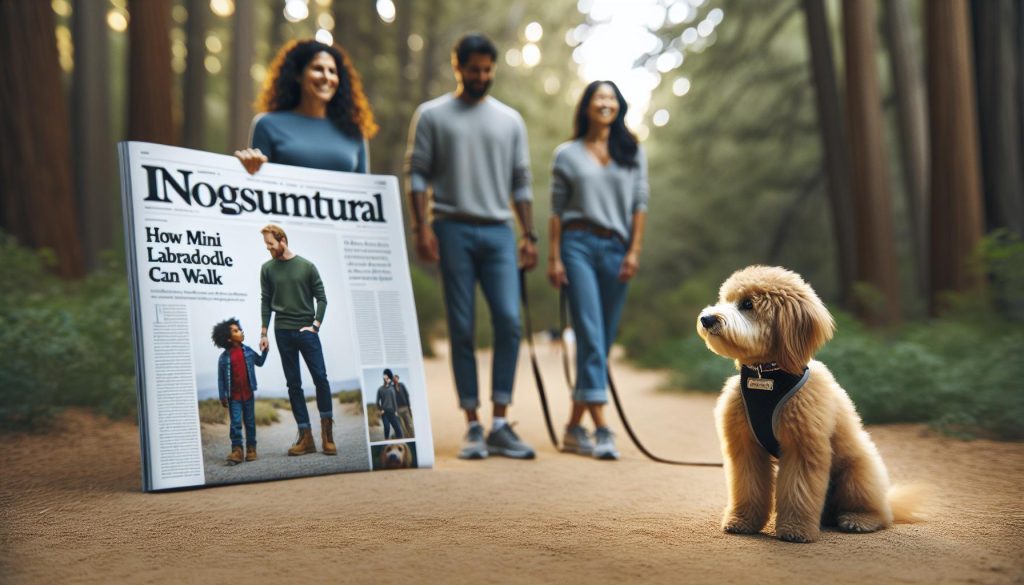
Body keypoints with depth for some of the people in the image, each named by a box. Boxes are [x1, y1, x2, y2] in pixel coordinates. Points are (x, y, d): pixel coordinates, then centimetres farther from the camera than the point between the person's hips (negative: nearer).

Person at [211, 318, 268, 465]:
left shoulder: (247, 351, 2)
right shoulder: (224, 357, -7)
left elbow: (260, 362, 19)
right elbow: (221, 378, -3)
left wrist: (265, 351, 5)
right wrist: (222, 396, -4)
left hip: (248, 393, 3)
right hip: (234, 396, -3)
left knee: (250, 422, 9)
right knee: (235, 423, -6)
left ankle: (251, 448, 19)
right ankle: (237, 450, -4)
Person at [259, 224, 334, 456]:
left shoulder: (306, 266, 2)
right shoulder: (267, 269, 6)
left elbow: (321, 298, 3)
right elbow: (266, 302, 7)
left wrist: (316, 325, -7)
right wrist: (264, 334, 3)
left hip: (306, 331, -1)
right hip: (283, 333, 2)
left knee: (321, 378, -8)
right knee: (293, 384, 2)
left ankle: (327, 431, 5)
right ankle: (306, 437, 5)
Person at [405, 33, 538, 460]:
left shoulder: (510, 120, 15)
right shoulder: (431, 115, 7)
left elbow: (520, 182, 15)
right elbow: (416, 174, 3)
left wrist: (529, 236, 9)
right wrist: (422, 226, -9)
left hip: (498, 232, 2)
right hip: (453, 229, -2)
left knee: (509, 320, -11)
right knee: (461, 329, 0)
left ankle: (500, 425, -2)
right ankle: (473, 425, 7)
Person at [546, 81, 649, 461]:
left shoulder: (632, 152, 13)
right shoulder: (567, 155, 9)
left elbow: (640, 204, 8)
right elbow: (556, 210, 7)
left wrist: (634, 251, -2)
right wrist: (554, 257, 0)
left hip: (616, 247, 3)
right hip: (579, 245, -3)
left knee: (604, 339, 3)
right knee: (591, 336, -12)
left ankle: (574, 427, 12)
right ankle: (601, 428, -15)